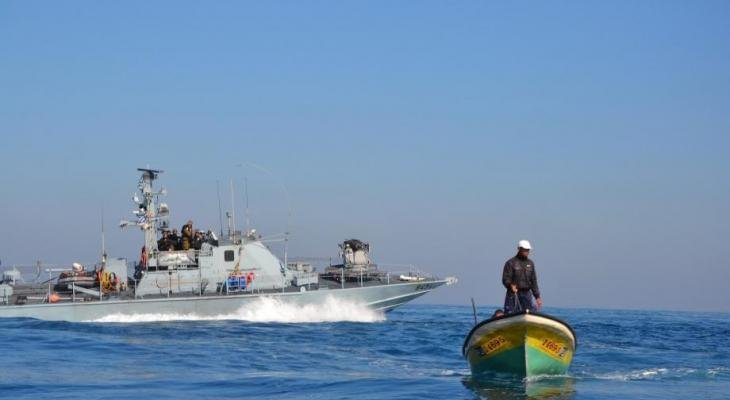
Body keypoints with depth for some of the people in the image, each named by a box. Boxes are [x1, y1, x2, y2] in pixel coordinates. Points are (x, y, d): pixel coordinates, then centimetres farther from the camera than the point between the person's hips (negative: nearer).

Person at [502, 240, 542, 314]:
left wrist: (537, 296, 13)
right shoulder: (510, 263, -2)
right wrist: (510, 285, -29)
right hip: (513, 294, -4)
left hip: (527, 294, 4)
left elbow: (533, 281, 17)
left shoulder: (530, 263, 14)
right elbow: (505, 279, -8)